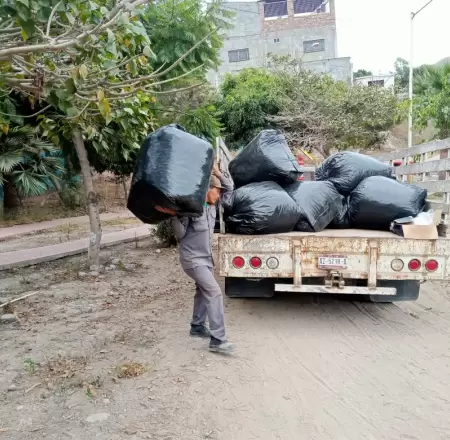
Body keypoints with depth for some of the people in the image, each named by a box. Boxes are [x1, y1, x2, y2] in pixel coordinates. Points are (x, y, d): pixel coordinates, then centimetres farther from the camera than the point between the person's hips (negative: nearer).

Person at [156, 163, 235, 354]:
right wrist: (174, 216, -30)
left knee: (203, 292, 20)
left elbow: (230, 187, 8)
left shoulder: (212, 205, 3)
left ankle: (197, 327, 39)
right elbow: (181, 234, -17)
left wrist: (218, 172, -5)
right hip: (192, 258, -9)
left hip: (206, 257, 9)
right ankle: (218, 340, -14)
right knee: (214, 292, -16)